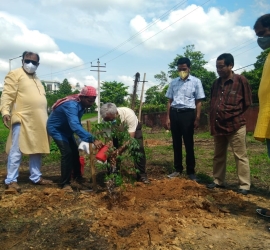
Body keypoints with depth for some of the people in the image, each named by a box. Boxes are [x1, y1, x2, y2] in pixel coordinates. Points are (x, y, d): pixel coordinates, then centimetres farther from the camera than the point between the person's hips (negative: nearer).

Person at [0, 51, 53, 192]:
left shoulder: (36, 79, 23)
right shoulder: (15, 74, 0)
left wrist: (44, 119, 22)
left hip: (38, 121, 8)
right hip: (21, 119, -8)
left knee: (36, 150, 12)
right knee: (16, 150, -6)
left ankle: (36, 177, 22)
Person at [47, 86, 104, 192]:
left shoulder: (81, 104, -9)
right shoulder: (71, 105, -38)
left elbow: (77, 123, 6)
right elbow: (75, 126, -53)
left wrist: (85, 138, 6)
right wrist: (92, 139, -60)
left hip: (66, 129, 9)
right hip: (56, 129, -9)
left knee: (75, 151, 14)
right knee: (67, 153, -20)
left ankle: (77, 176, 33)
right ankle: (65, 183, -9)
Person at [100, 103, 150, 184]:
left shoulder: (129, 114, -43)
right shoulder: (106, 118, -32)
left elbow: (131, 138, -41)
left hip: (133, 129, -2)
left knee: (139, 150, -18)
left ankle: (142, 175, -5)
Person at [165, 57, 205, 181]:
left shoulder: (196, 81, 1)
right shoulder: (173, 82, 11)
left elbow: (198, 102, 1)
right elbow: (170, 101, 13)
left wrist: (197, 119, -5)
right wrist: (168, 117, 7)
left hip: (187, 113, -4)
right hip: (174, 113, 4)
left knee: (188, 143, 1)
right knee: (176, 143, 8)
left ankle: (191, 171, 11)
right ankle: (178, 169, 19)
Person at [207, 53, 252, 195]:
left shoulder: (240, 80, -5)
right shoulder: (216, 83, 12)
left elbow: (247, 102, -1)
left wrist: (234, 115, 5)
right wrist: (213, 121, 13)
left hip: (235, 125, -6)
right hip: (218, 126, 6)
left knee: (240, 156, 0)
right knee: (218, 156, 14)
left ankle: (244, 185, 9)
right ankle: (218, 181, 26)